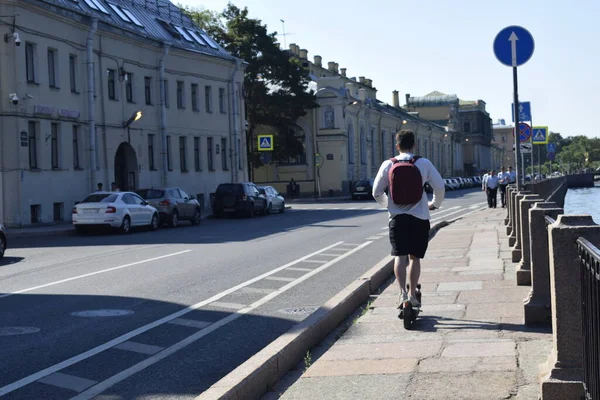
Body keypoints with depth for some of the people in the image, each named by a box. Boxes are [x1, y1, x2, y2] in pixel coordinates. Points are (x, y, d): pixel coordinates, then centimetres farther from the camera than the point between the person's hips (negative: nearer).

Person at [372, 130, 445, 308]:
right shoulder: (424, 163, -1)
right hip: (419, 217, 0)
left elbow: (377, 192, 4)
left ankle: (402, 292, -18)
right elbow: (439, 186, -3)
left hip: (397, 217, 0)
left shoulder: (388, 165, 1)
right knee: (415, 257, 11)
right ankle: (413, 295, 14)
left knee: (399, 255, -1)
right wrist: (435, 204, 17)